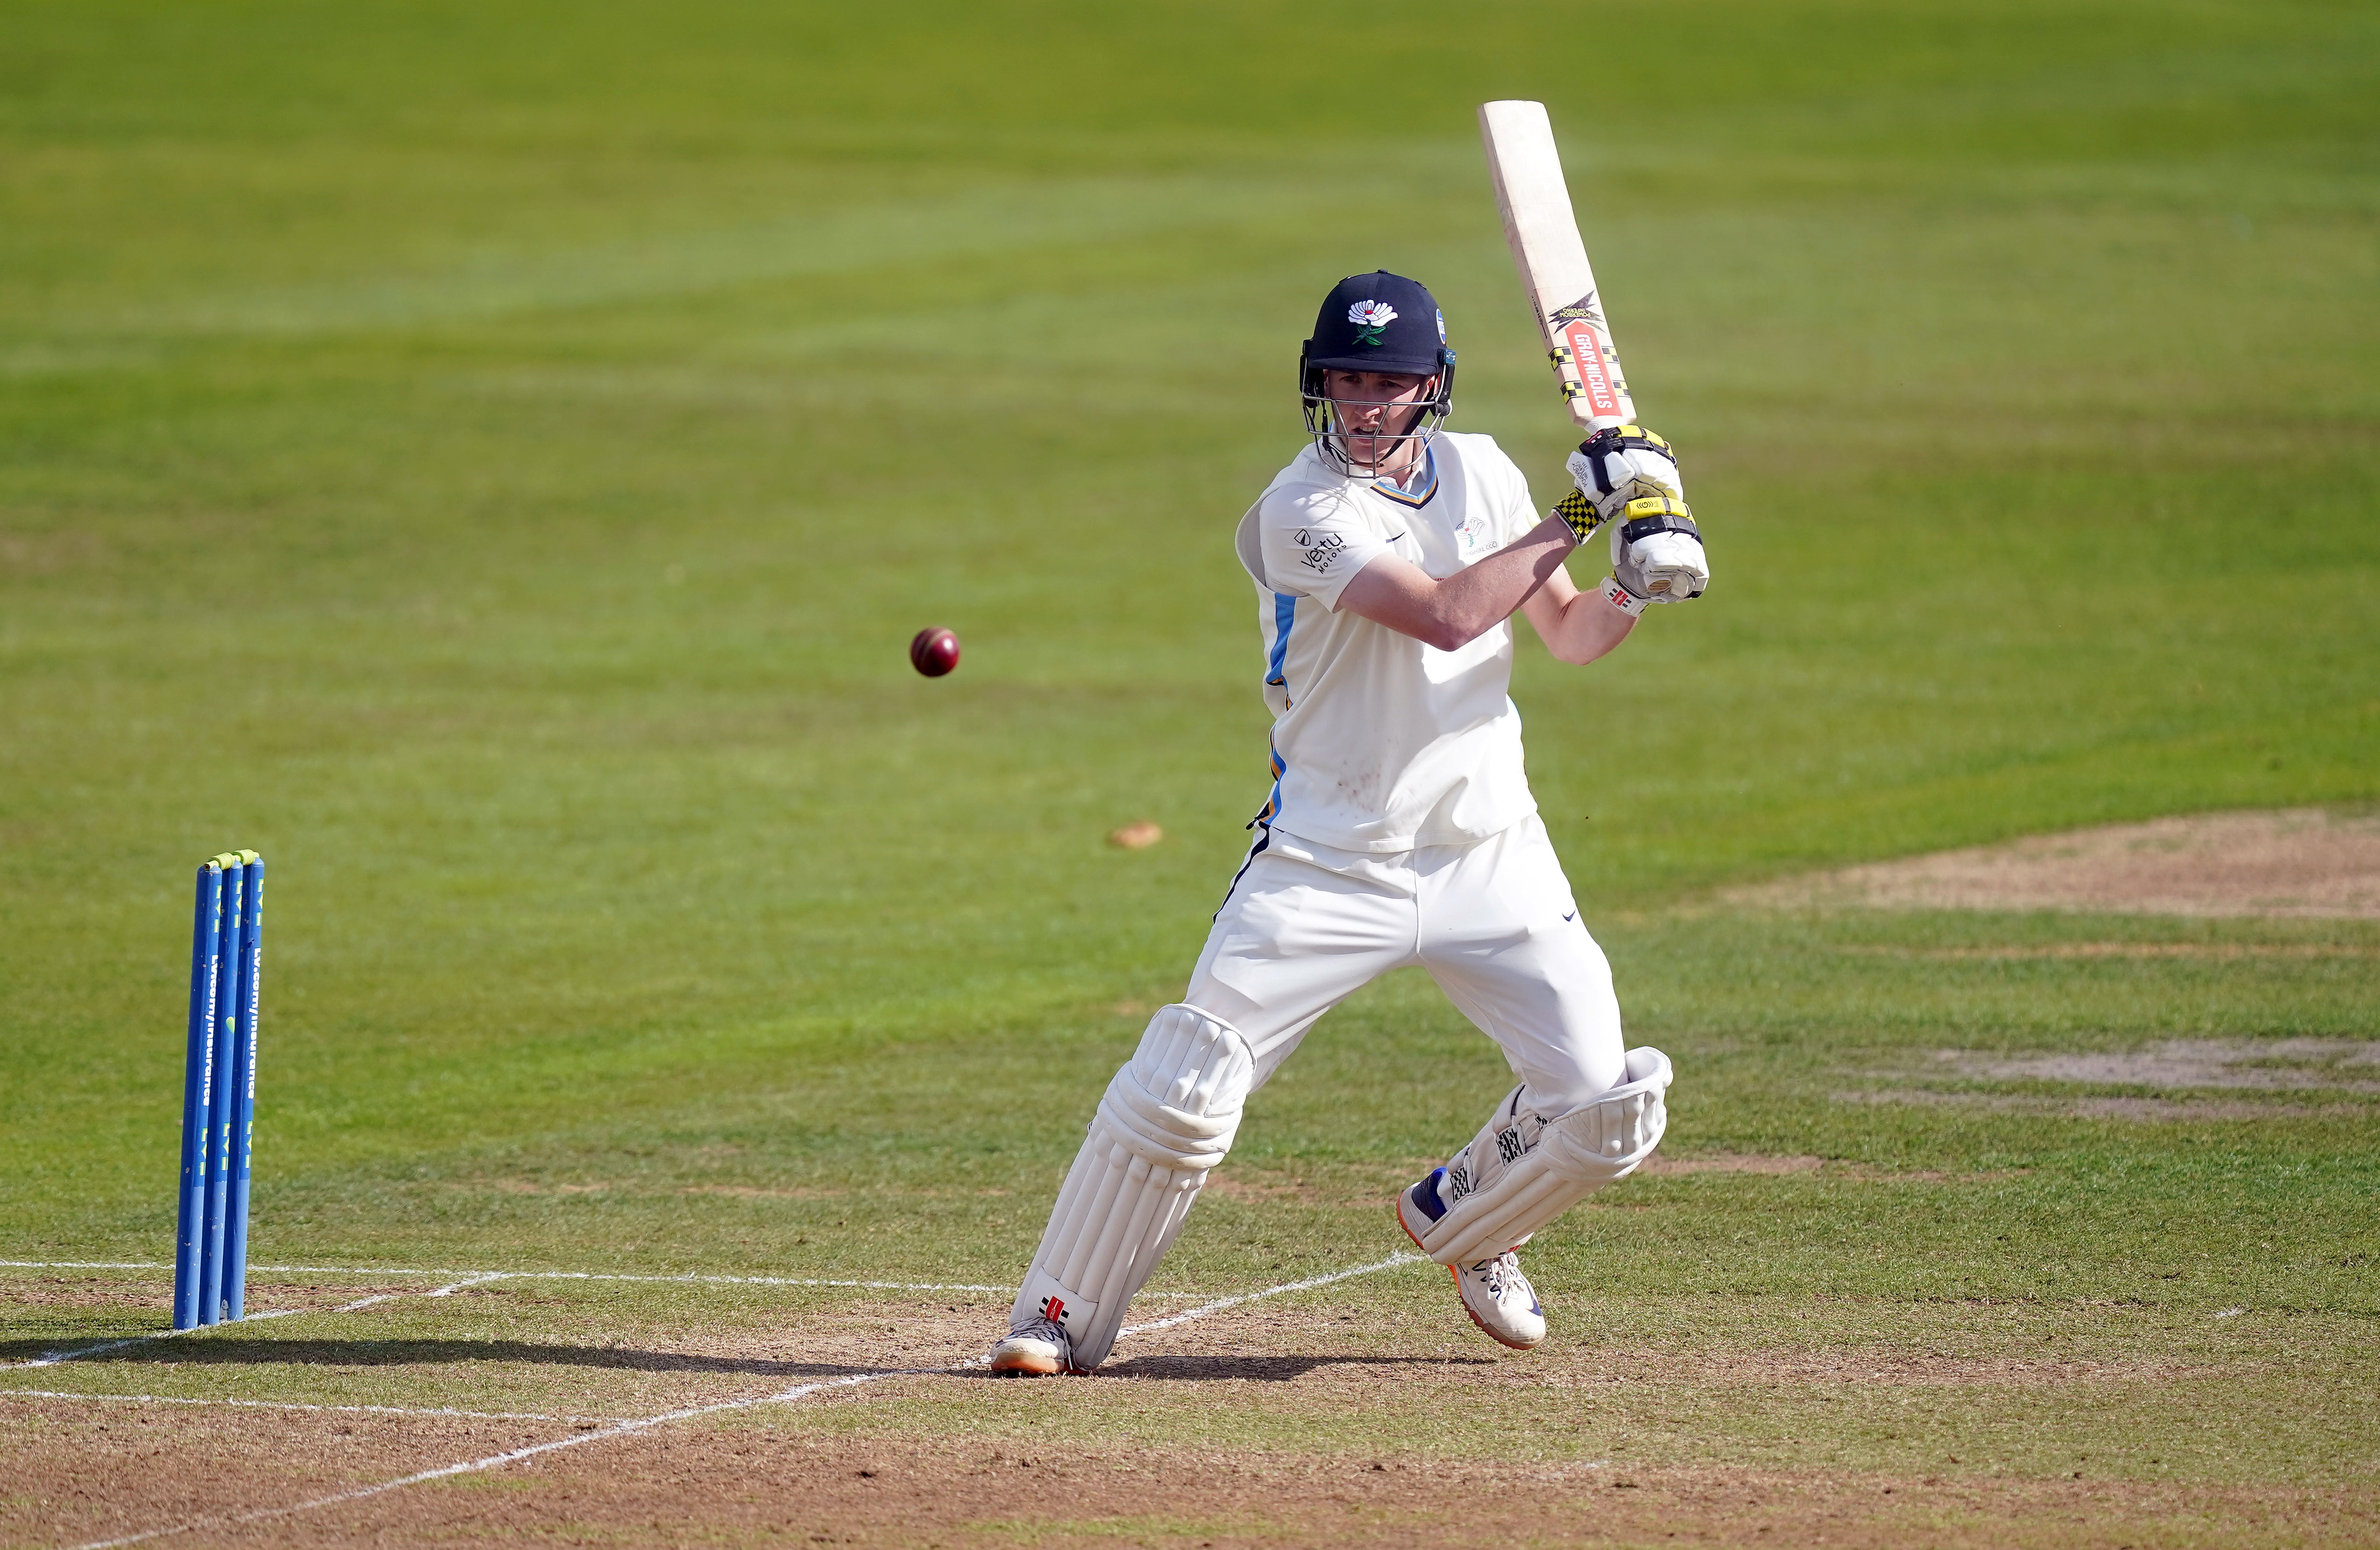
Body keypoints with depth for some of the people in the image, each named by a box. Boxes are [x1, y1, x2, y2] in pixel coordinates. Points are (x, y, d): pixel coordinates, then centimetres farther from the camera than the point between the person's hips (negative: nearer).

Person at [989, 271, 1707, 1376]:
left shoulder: (1479, 475, 5)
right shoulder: (1302, 510, -14)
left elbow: (1569, 637, 12)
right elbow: (1446, 616, -26)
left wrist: (1636, 585, -9)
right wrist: (1581, 511, -22)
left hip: (1488, 859, 5)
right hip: (1331, 862, -5)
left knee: (1605, 1108, -4)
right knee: (1184, 1089, -14)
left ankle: (1463, 1222, 26)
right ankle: (1060, 1315, 1)